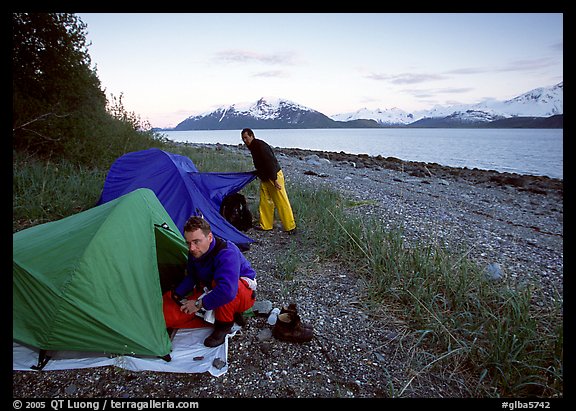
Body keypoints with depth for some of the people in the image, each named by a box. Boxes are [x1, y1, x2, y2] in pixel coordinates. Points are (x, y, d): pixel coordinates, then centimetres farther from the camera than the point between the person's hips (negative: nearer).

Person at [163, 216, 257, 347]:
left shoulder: (227, 253, -35)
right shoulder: (195, 252, -9)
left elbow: (227, 291, -47)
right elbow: (191, 277, 11)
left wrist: (199, 304, -35)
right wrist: (176, 295, -3)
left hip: (244, 294, -8)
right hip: (211, 293, 8)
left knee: (217, 282, -41)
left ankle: (224, 326, -16)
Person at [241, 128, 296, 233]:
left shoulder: (260, 145, -19)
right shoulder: (253, 147, 12)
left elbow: (270, 162, -25)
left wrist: (274, 180, -28)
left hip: (274, 177, -10)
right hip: (265, 178, 10)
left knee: (282, 202, -5)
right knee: (264, 202, 11)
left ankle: (290, 227, 2)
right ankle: (266, 225, 20)